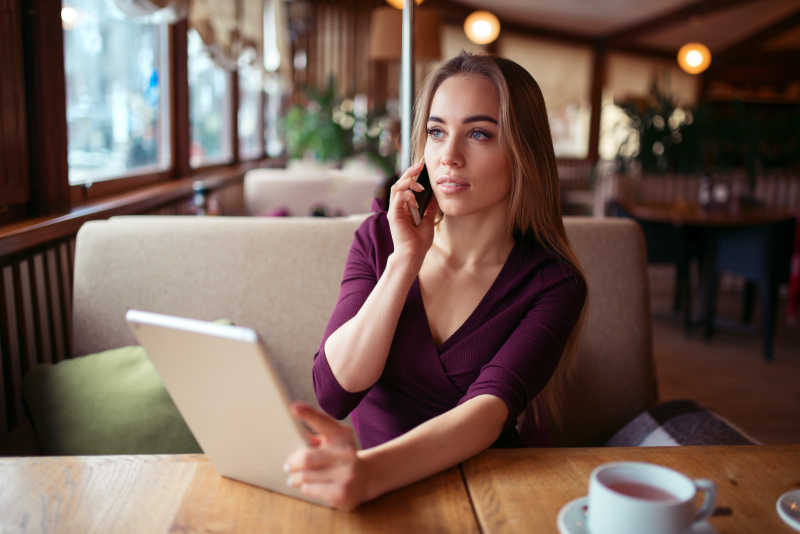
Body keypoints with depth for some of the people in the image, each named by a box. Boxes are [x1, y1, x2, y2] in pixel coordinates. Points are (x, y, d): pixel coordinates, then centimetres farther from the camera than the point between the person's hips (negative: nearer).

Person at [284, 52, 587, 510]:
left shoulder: (552, 283, -7)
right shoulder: (380, 237, 0)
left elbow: (488, 409, -22)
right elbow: (332, 392, -9)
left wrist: (371, 473, -39)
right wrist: (405, 261, -17)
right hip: (366, 481, 1)